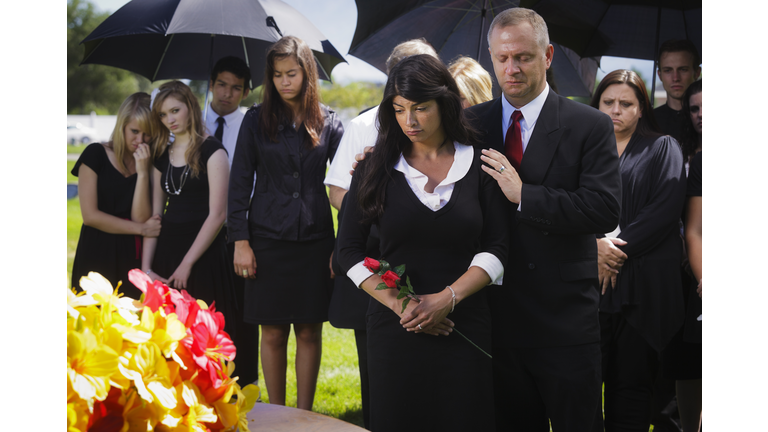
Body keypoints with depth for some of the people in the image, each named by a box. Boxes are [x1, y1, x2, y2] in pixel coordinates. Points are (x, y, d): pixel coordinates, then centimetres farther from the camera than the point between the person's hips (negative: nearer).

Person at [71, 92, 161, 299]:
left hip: (132, 258, 2)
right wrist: (141, 229, -6)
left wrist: (143, 172, -14)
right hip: (97, 254, -2)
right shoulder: (96, 154, -2)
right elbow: (90, 215, -8)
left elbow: (140, 218, -6)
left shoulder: (151, 164, 5)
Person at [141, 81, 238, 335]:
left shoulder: (211, 150, -4)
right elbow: (154, 214, 11)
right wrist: (146, 267, 1)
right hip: (166, 251, 6)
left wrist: (187, 264, -12)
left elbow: (217, 214, -11)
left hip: (203, 255, -5)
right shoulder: (162, 155, 14)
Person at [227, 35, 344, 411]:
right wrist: (240, 240, -4)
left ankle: (304, 415, 16)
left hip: (314, 239, 1)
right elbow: (240, 182, 2)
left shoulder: (328, 122, 3)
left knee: (309, 332, 5)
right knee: (273, 333, 3)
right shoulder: (257, 120, 1)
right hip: (268, 239, -1)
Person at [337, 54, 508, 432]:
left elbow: (495, 248, 0)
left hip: (464, 326, 0)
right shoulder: (377, 168, 4)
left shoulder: (479, 164, 3)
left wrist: (447, 298, -13)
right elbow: (349, 250, 1)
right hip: (395, 329, 0)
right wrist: (399, 303, -10)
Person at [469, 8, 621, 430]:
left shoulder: (590, 126, -5)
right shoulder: (472, 123, 7)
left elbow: (605, 210, -15)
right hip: (498, 320, 3)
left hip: (567, 324, -3)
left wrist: (525, 195, -19)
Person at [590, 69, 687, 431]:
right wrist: (595, 245, -14)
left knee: (633, 379, 1)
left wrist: (618, 248, -11)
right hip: (586, 279, 2)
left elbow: (666, 208, -4)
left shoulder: (662, 149, 10)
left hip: (642, 286, -1)